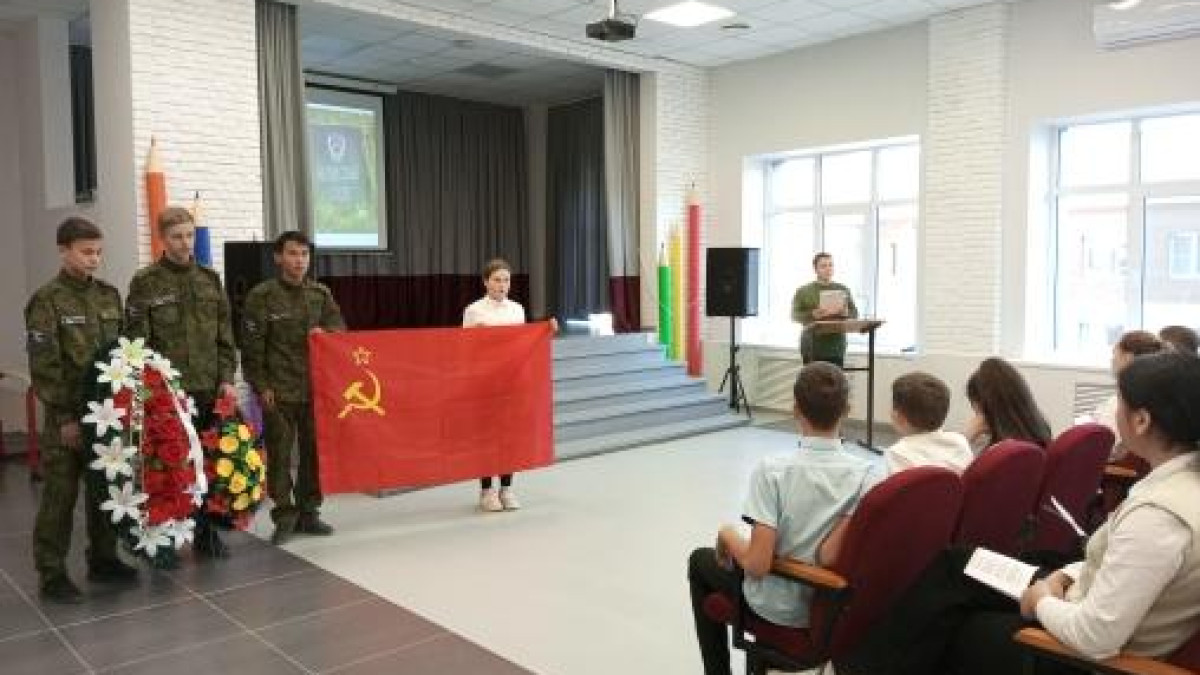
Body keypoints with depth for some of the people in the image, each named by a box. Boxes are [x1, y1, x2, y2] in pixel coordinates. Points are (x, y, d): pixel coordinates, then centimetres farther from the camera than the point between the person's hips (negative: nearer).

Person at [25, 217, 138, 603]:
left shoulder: (109, 295, 9)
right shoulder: (47, 300, -8)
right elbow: (43, 366, -11)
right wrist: (64, 418, -14)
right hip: (66, 415, -5)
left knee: (105, 488, 13)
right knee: (60, 494, 2)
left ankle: (103, 559, 26)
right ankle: (51, 575, 13)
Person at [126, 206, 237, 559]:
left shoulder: (210, 278, 10)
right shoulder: (145, 282, -2)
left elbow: (225, 335, 10)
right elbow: (137, 341, -4)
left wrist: (227, 378, 2)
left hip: (209, 388, 3)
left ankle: (204, 531, 22)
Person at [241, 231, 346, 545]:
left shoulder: (320, 293, 8)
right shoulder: (262, 295, -3)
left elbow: (340, 327, 13)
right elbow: (252, 346, -4)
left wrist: (324, 332, -9)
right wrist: (261, 386, -8)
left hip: (316, 388, 4)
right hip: (278, 391, -4)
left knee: (314, 452, 9)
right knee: (280, 454, 1)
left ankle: (308, 512, 22)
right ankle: (284, 516, 13)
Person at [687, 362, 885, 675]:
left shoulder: (771, 470, -26)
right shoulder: (870, 473, -18)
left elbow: (757, 565, -26)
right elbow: (830, 554, -27)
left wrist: (727, 537, -7)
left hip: (779, 609, -4)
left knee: (700, 560, 26)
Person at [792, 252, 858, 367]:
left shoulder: (843, 290, 14)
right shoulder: (803, 291, 5)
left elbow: (855, 314, 11)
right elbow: (795, 315, -2)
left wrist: (845, 312, -12)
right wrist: (813, 315, -19)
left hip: (836, 346, 2)